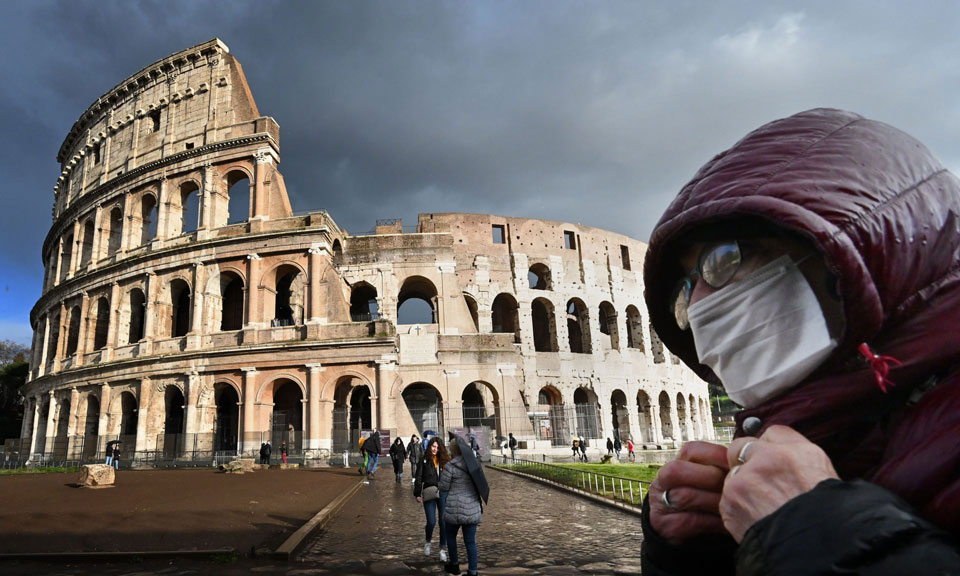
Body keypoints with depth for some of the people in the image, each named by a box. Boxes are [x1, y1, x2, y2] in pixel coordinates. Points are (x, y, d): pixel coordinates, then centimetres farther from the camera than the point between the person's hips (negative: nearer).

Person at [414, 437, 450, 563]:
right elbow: (418, 478, 2)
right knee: (431, 522, -7)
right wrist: (417, 494, -4)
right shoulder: (423, 460, 2)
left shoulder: (444, 460, 8)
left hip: (443, 494, 2)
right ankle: (427, 542, 25)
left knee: (444, 522, 1)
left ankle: (443, 550, 14)